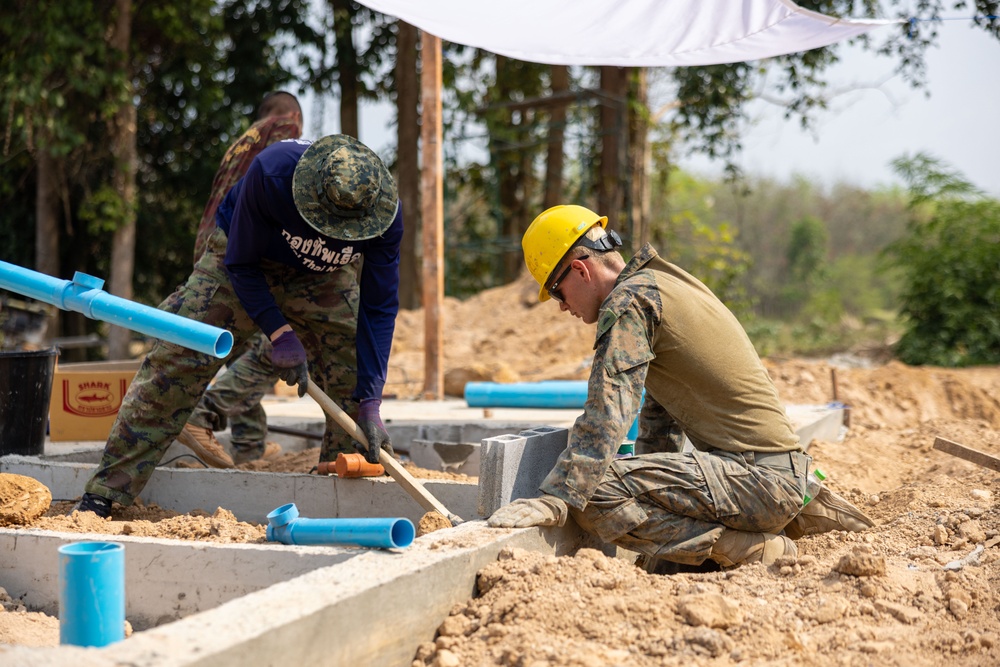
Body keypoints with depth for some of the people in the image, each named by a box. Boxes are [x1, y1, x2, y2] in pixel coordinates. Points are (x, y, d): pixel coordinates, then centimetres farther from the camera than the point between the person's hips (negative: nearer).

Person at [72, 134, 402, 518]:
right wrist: (279, 333, -31)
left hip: (322, 278, 2)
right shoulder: (271, 172, -39)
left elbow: (379, 309, -23)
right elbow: (240, 263, -24)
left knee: (354, 376, -8)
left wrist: (370, 404, -27)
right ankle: (103, 494, -4)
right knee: (176, 360, -10)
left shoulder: (385, 212, -32)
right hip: (246, 256, -2)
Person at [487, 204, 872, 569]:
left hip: (756, 474, -10)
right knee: (661, 559, 27)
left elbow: (605, 417, -21)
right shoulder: (663, 285, 22)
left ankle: (747, 548, -14)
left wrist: (553, 500, -23)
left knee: (593, 494, -20)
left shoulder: (629, 301, -9)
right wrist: (652, 492, 32)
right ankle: (798, 513, 16)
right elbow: (660, 417, 28)